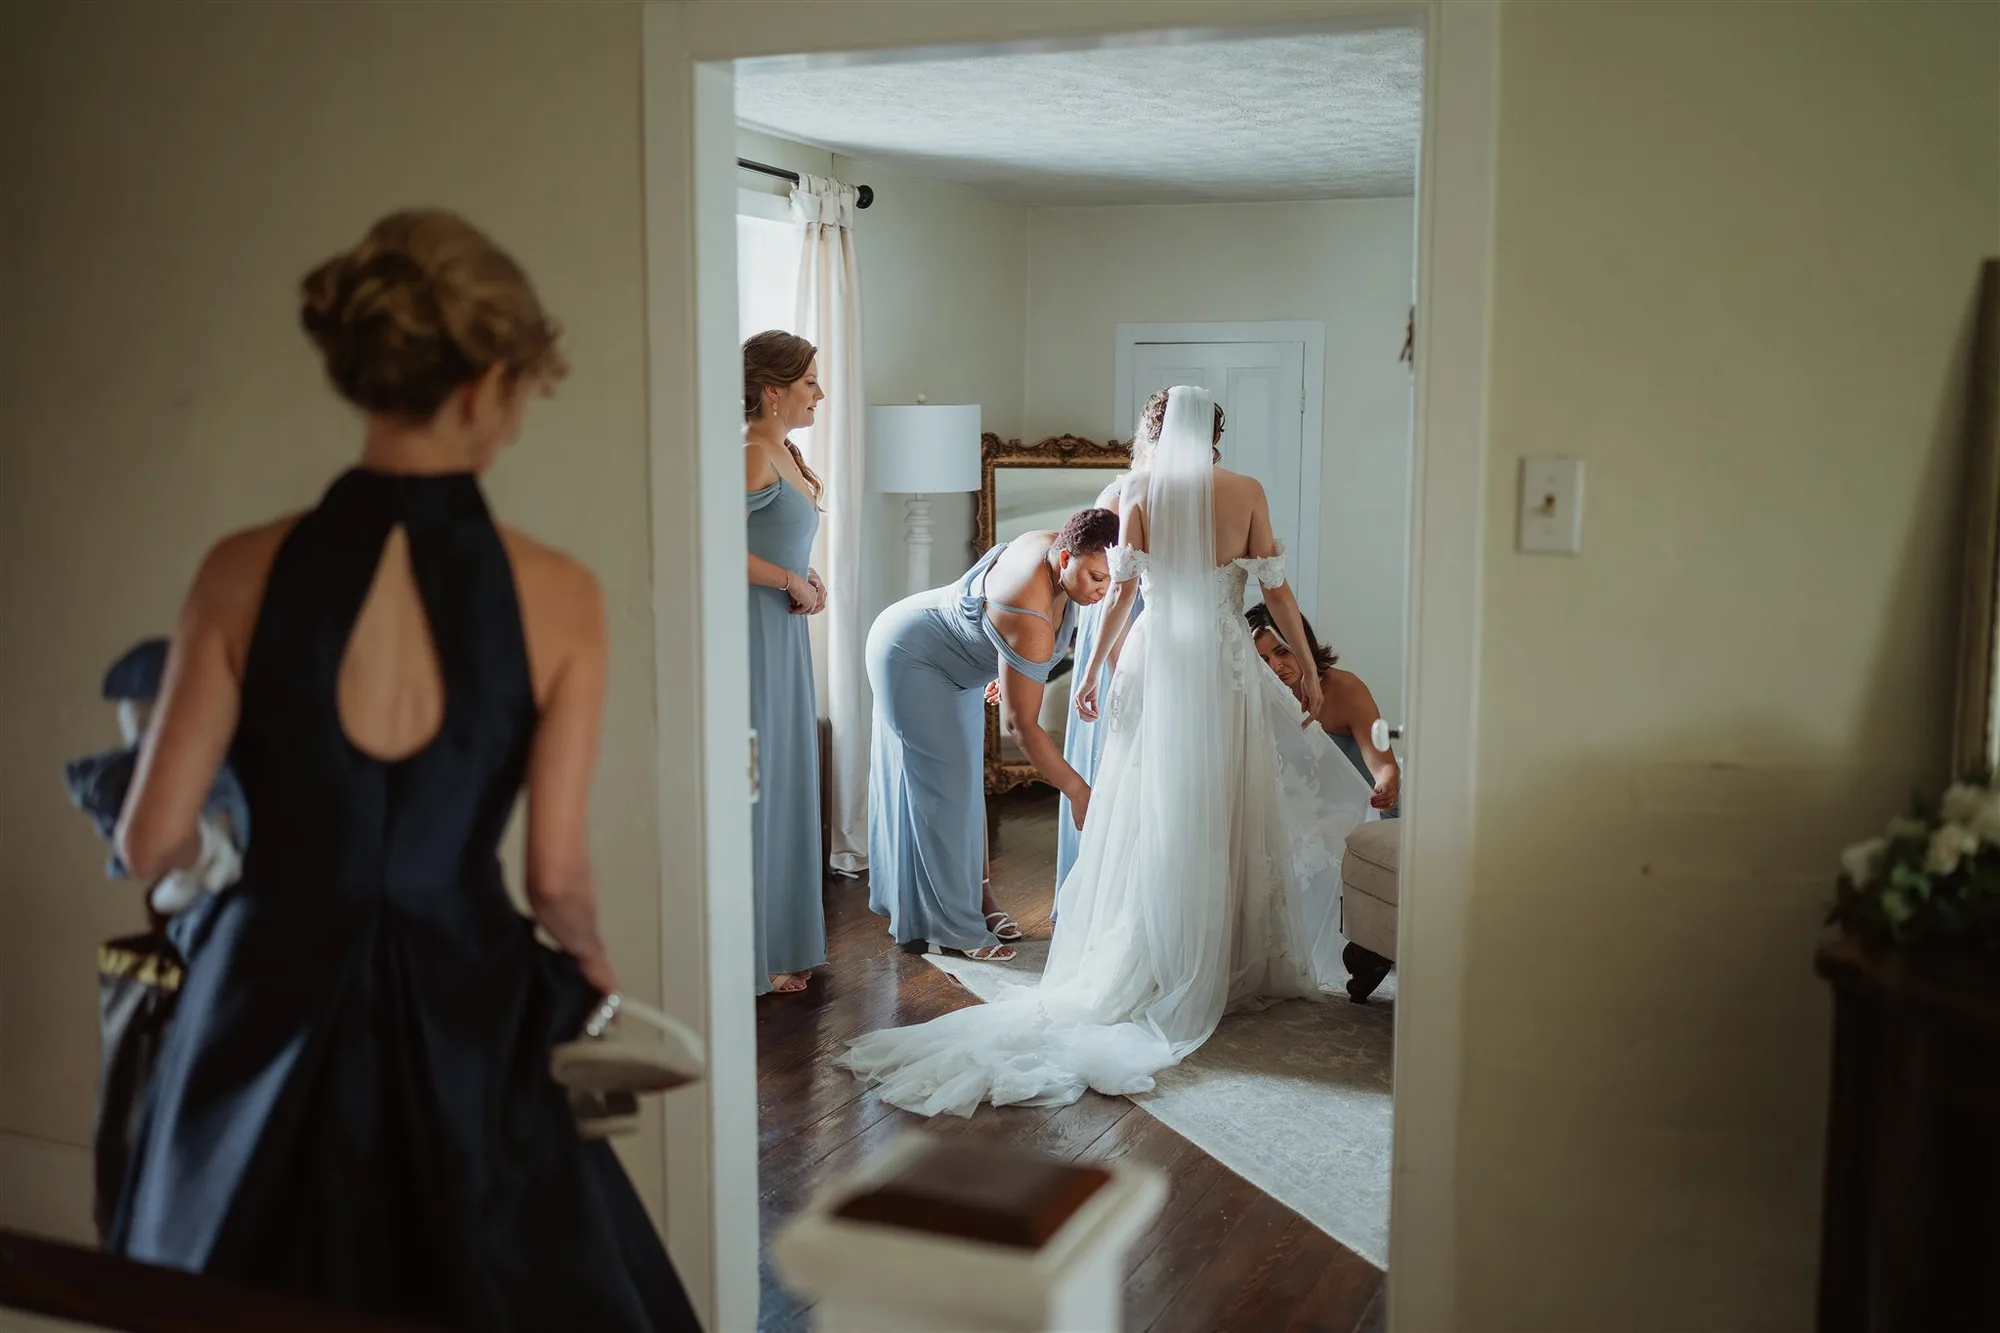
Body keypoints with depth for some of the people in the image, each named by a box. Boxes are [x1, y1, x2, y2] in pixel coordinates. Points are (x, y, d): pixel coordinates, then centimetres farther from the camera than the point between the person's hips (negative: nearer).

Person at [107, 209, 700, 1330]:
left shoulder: (247, 573, -8)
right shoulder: (557, 596, -12)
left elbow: (154, 842, -4)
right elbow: (559, 875, -12)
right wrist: (594, 964, 10)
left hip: (275, 1009, 2)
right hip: (461, 1019, -1)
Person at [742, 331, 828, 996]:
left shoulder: (784, 452, 14)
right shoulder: (753, 454, -15)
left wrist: (805, 579, 5)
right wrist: (792, 581, -14)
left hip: (783, 634, 10)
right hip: (755, 634, -10)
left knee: (783, 783, 14)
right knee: (752, 787, -2)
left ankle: (782, 941, 25)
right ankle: (754, 958, 7)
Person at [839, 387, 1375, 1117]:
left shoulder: (1140, 489, 1)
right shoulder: (1246, 492, 1)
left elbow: (1123, 588, -3)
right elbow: (1275, 589, 1)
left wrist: (1093, 670, 3)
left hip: (1155, 661, 0)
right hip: (1224, 668, 0)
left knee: (1147, 821, 3)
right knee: (1223, 822, 7)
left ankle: (1137, 970, 3)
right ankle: (1229, 967, 13)